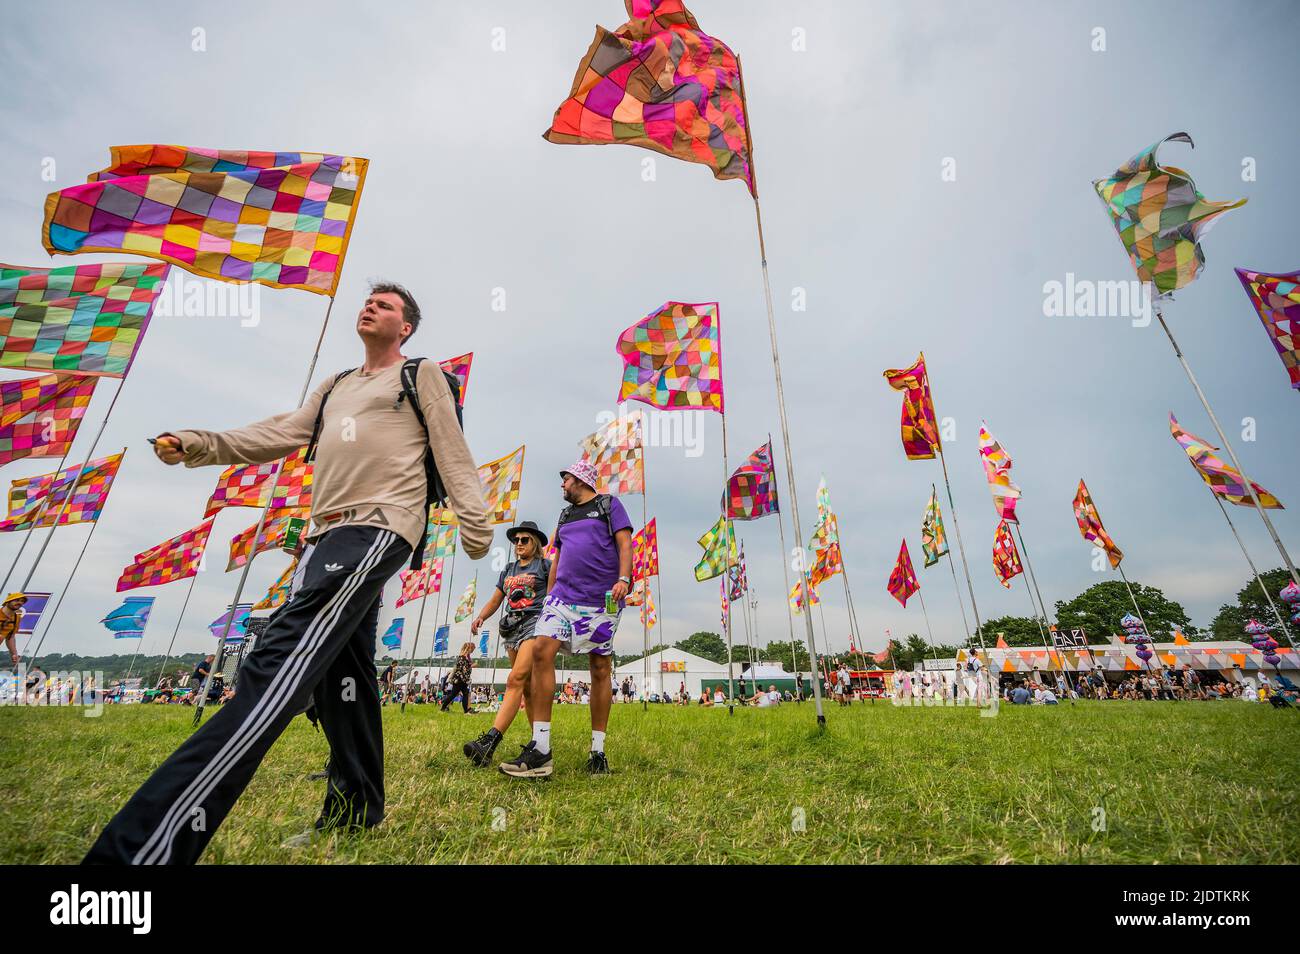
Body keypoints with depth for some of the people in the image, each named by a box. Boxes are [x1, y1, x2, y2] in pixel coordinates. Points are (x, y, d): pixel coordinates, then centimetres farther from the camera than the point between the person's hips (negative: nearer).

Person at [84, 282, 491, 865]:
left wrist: (475, 527, -9)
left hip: (379, 528, -8)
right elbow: (278, 435, 22)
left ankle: (144, 846, -22)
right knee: (338, 674, 9)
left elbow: (453, 454, -1)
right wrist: (195, 445, 7)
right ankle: (355, 809, 20)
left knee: (277, 667, -20)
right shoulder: (335, 387, 30)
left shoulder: (422, 375, 9)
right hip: (327, 535, 8)